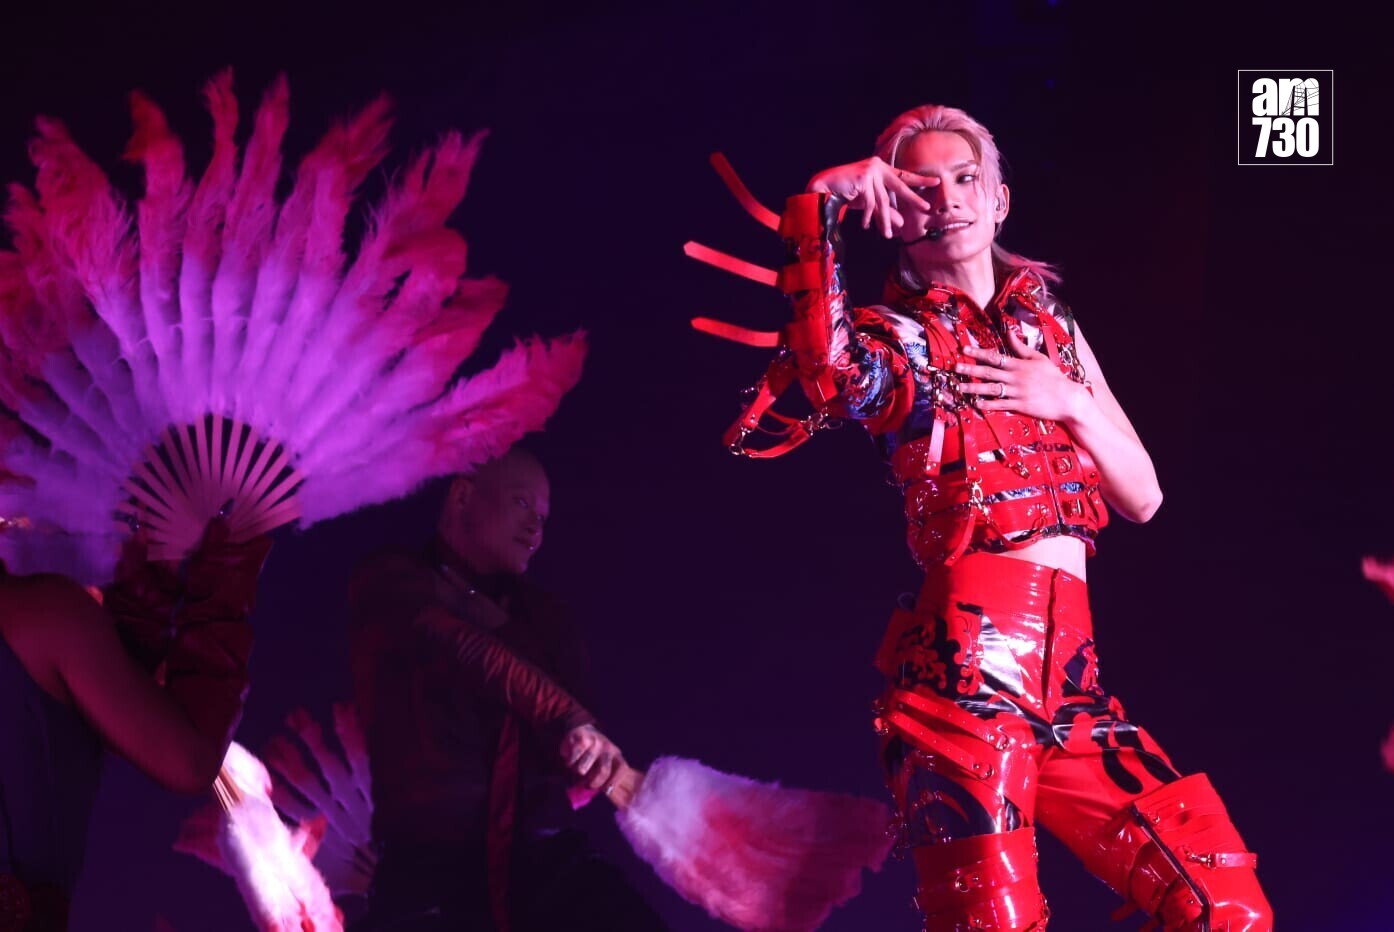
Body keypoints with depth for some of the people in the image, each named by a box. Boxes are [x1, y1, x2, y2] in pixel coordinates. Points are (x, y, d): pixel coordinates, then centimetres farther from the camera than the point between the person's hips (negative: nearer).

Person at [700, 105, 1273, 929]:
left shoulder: (1051, 328, 21)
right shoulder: (901, 340, 5)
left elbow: (1144, 496, 19)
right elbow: (832, 375, -22)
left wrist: (1071, 402, 3)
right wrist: (818, 204, -19)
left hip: (1067, 669, 5)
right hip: (970, 661, -5)